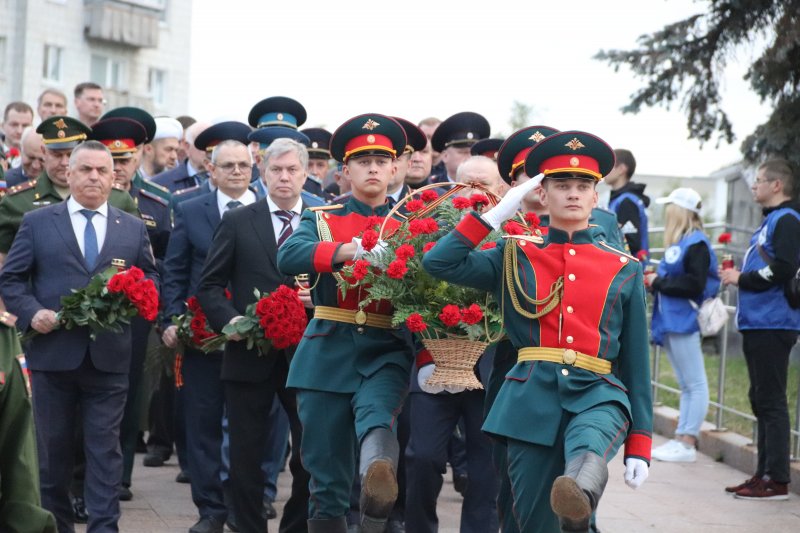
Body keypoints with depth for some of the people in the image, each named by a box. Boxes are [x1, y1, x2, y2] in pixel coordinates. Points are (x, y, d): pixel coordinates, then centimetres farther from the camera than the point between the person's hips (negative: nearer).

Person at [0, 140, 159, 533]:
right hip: (52, 351, 0)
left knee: (105, 446, 0)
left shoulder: (134, 228, 11)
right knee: (52, 445, 9)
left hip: (109, 356, 0)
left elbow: (151, 279, 13)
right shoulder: (36, 223, 5)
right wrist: (32, 312, -13)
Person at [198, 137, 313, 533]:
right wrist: (229, 319, -14)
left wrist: (318, 298, -13)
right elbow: (210, 285, 3)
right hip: (250, 353, -1)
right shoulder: (237, 223, 3)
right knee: (246, 454, 5)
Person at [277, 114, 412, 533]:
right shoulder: (321, 220, 9)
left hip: (387, 352, -1)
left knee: (375, 414, -34)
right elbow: (288, 258, -12)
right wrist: (352, 250, -27)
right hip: (329, 355, 1)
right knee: (326, 479, 3)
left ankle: (379, 477, -61)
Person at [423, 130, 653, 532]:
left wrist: (639, 446, 5)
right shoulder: (515, 258, 12)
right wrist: (497, 214, 0)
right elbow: (438, 263, 0)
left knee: (587, 447, -37)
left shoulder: (624, 270, 12)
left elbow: (636, 361, 11)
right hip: (533, 398, 1)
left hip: (598, 395, -1)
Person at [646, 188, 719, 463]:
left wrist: (659, 282, -13)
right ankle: (681, 439, 15)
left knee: (695, 384, -5)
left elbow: (694, 285, -20)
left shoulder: (696, 244, -12)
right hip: (671, 323, 10)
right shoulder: (677, 243, 16)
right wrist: (655, 280, 3)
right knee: (686, 385, 12)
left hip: (684, 323, -10)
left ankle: (687, 443, -6)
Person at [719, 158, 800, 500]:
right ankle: (765, 473, 19)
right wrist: (738, 276, 8)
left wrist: (742, 279, -12)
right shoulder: (771, 220, 20)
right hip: (758, 323, 10)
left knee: (771, 401, -9)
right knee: (761, 399, 13)